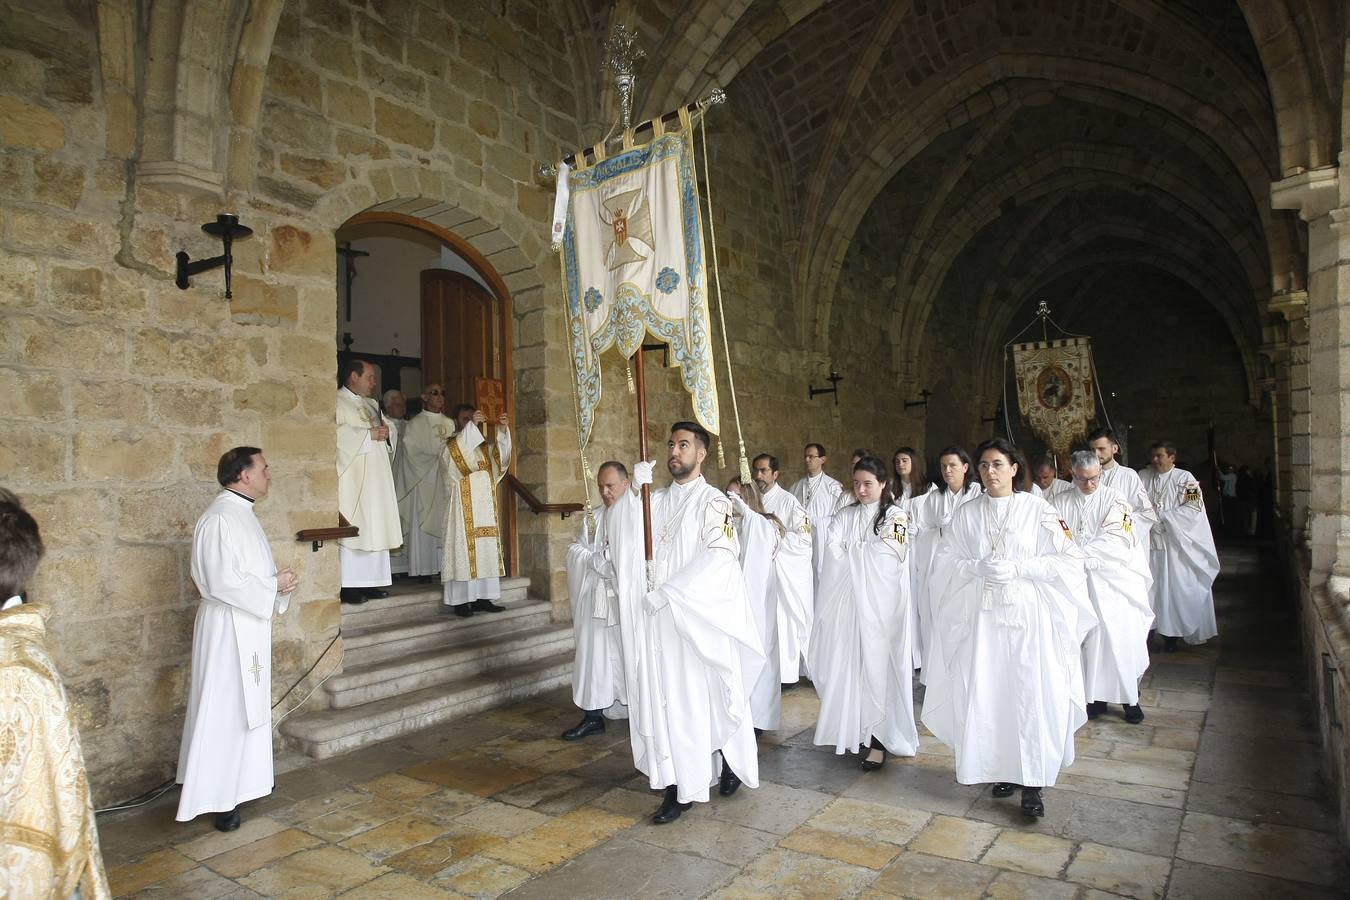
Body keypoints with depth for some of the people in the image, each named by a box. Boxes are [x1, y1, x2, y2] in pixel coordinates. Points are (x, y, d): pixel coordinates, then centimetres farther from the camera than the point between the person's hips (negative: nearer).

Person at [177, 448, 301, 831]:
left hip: (250, 628, 10)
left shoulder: (241, 513, 11)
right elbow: (222, 582, -26)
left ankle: (241, 782, 31)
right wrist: (274, 585, -16)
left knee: (248, 709, 18)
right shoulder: (219, 519, -20)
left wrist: (280, 580, 2)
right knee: (225, 712, 0)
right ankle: (219, 799, 12)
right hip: (228, 630, -10)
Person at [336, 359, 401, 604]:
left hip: (375, 478, 8)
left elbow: (387, 431, 24)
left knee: (375, 529, 6)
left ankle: (369, 582, 11)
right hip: (352, 478, -8)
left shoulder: (371, 404, 22)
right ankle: (348, 585, -6)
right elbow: (336, 433, -18)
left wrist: (386, 432, 1)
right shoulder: (338, 402, -4)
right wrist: (369, 434, -15)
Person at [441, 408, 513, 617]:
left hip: (486, 506, 6)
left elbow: (500, 457, -1)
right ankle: (460, 601, -7)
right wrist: (471, 425, -25)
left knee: (486, 550, 3)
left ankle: (482, 598, 7)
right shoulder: (451, 445, 2)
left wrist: (502, 430, -14)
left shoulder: (484, 446, 16)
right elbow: (458, 456, -21)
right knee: (463, 549, -8)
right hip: (463, 507, -6)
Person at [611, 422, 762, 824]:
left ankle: (733, 760, 30)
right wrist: (635, 489, -12)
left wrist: (669, 592, -19)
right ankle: (680, 785, 14)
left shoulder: (712, 501, -5)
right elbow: (624, 539, 1)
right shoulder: (657, 500, 12)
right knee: (666, 698, 5)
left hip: (699, 617, -5)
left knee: (705, 697, 6)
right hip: (658, 617, 5)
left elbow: (719, 555, -17)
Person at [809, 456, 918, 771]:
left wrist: (850, 552, -3)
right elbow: (833, 553, 1)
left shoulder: (895, 515, -1)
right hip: (849, 601, 4)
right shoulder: (845, 516, 11)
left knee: (879, 664, -2)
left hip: (882, 602, -4)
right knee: (850, 664, 4)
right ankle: (856, 730, 17)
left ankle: (880, 740, 6)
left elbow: (885, 555, -10)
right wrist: (865, 554, -7)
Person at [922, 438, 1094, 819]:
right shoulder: (967, 515, 8)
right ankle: (1003, 770, 20)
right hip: (981, 617, 2)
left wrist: (1017, 568, -15)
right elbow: (945, 563, 6)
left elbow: (1068, 561, -4)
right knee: (987, 695, 3)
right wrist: (979, 567, -13)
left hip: (1028, 616, -2)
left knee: (1032, 695, -5)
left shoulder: (1038, 510, 1)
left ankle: (1032, 782, 5)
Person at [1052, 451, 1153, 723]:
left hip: (1112, 579, -1)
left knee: (1120, 636, -2)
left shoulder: (1113, 499, 1)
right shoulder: (1060, 501, 7)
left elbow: (1116, 539, -10)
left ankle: (1129, 696, 10)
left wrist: (1080, 553, -18)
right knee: (1088, 637, 2)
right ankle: (1096, 694, 11)